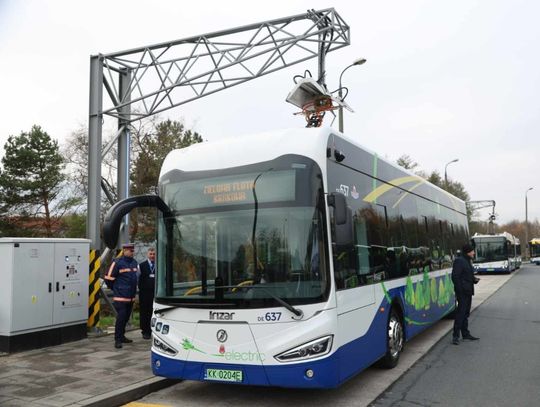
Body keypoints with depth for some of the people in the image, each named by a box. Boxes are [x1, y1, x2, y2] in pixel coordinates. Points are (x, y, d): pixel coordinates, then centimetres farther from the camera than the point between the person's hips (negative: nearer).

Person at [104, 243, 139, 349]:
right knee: (121, 317, -9)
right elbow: (109, 278, -8)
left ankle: (122, 336, 26)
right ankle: (118, 340, -2)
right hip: (120, 297, -7)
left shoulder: (134, 262, 10)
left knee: (126, 317, 13)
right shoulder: (117, 262, -11)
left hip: (131, 296, 7)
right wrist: (115, 288, 2)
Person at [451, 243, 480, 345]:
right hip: (462, 292, -10)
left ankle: (465, 334, 24)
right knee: (460, 313, -9)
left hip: (468, 291, 10)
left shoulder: (468, 261, 16)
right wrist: (459, 290, -21)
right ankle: (455, 336, -5)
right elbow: (455, 276, -18)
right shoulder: (459, 261, -14)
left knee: (466, 313, 15)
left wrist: (474, 279, 5)